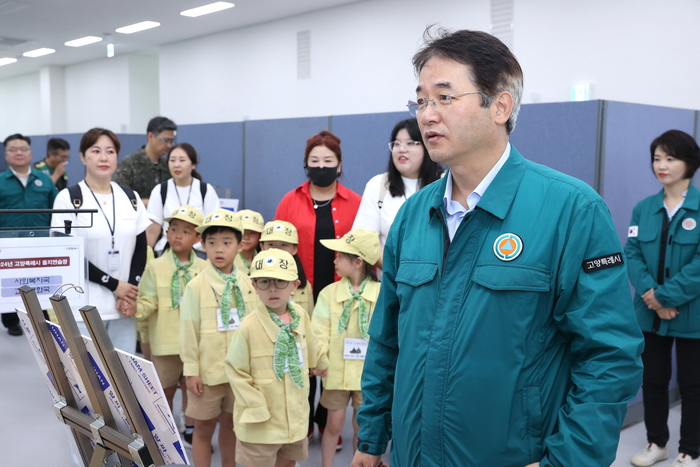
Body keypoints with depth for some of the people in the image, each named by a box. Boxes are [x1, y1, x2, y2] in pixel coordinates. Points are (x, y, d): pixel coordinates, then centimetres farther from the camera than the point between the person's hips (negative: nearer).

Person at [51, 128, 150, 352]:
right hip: (84, 307, -4)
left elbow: (141, 248, 7)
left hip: (123, 306, 4)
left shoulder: (130, 197, 10)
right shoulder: (68, 198, -2)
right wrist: (114, 285, -11)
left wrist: (131, 294, -6)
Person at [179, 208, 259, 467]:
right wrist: (191, 370, -8)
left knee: (230, 423, 17)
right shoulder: (196, 286, -10)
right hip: (208, 370, -3)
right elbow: (189, 331, -8)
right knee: (204, 427, 10)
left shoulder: (247, 284, -1)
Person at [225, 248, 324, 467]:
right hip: (261, 423, -5)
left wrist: (317, 364, 31)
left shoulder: (300, 315, -5)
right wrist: (256, 410, -17)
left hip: (295, 416, 5)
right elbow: (236, 372, -16)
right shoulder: (249, 326, -22)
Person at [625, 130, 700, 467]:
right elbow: (631, 253, -4)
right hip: (650, 312, 4)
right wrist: (649, 293, -19)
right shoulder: (644, 208, 3)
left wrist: (665, 296, -21)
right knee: (653, 379, 15)